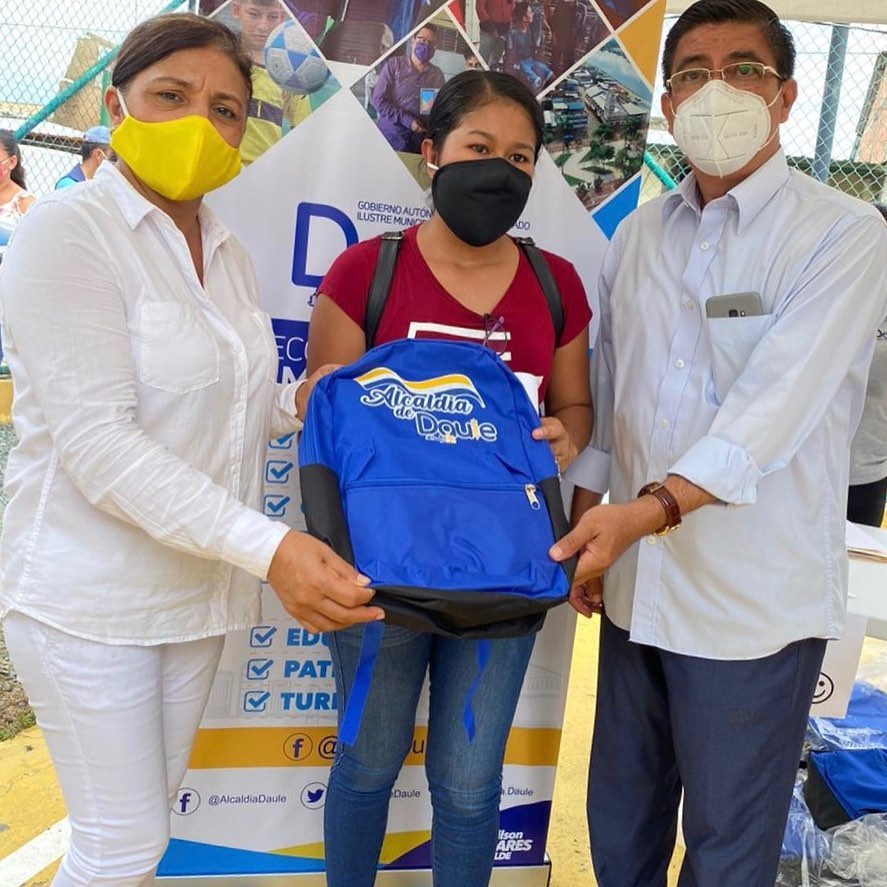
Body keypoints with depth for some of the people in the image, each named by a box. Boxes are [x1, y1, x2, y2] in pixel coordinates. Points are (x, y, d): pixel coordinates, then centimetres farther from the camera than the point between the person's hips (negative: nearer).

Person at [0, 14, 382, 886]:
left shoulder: (225, 250, 8)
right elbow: (97, 441, -24)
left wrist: (294, 403, -5)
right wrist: (268, 547, -31)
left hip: (197, 586, 7)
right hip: (90, 596, -7)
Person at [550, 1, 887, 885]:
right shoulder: (637, 234, 8)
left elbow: (778, 405, -21)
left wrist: (651, 508, -32)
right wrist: (584, 527, 8)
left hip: (756, 600, -5)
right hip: (637, 583, 5)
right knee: (619, 812, 20)